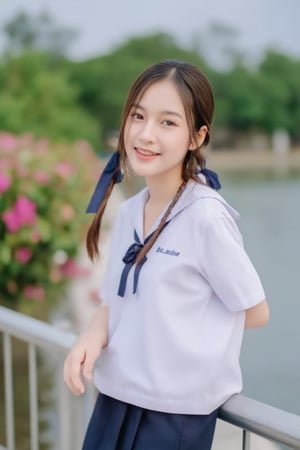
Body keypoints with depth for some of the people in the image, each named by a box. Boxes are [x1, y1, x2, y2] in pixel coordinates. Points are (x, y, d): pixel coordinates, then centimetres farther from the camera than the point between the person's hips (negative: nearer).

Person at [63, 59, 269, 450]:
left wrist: (179, 336, -2)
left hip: (177, 412, -6)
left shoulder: (207, 216, -17)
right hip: (115, 397, 6)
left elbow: (256, 312, -9)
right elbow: (117, 301, 10)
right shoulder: (128, 212, 3)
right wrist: (94, 335, -10)